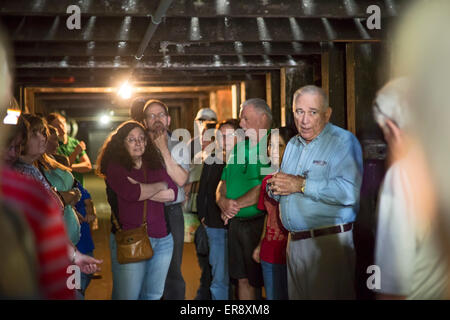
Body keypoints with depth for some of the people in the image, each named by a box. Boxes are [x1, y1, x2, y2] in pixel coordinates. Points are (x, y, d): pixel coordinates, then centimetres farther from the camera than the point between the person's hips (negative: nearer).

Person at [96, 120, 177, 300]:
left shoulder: (155, 165, 15)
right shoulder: (114, 166, -1)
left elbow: (173, 193, 2)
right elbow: (131, 193, -19)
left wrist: (143, 191, -11)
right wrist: (160, 185, -3)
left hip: (162, 239, 5)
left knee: (154, 295, 11)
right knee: (128, 296, -1)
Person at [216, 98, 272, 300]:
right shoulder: (239, 147, 14)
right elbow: (223, 182, 16)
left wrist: (237, 204, -14)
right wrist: (223, 201, -6)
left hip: (258, 222, -7)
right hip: (236, 222, 7)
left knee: (257, 280, 2)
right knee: (242, 279, 12)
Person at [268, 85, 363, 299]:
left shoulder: (344, 141, -8)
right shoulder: (292, 145, 18)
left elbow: (350, 192, -24)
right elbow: (276, 190, 22)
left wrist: (302, 184, -19)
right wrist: (275, 187, -2)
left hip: (329, 242, -7)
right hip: (294, 241, 7)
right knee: (296, 296, 14)